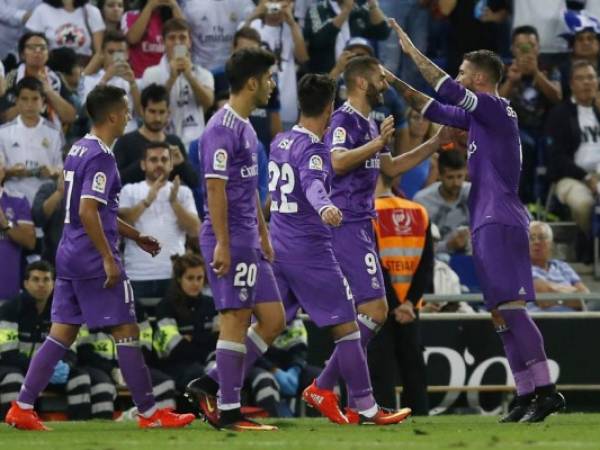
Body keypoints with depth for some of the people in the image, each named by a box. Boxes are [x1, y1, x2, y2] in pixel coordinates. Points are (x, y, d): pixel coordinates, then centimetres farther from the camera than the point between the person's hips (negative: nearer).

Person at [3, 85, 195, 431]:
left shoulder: (79, 150, 15)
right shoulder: (101, 158, -15)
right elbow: (88, 212, -23)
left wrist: (135, 236, 29)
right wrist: (108, 259, -21)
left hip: (70, 256, 9)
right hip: (94, 259, -9)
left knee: (61, 334, 9)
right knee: (127, 331, -1)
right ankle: (150, 413, 4)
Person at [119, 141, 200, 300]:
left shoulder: (183, 192, 11)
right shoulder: (130, 191, 9)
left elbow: (194, 230, 0)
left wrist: (174, 201, -11)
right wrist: (147, 201, -17)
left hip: (174, 275, 1)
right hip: (138, 275, -1)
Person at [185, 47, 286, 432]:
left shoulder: (246, 127, 17)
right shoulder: (223, 129, -13)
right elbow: (215, 188, -18)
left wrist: (263, 236, 22)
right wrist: (222, 243, -21)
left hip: (249, 242, 10)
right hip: (231, 241, -10)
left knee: (273, 320, 8)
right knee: (236, 319, -7)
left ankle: (211, 385, 12)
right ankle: (228, 411, -2)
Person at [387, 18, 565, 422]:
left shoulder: (495, 108, -8)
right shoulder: (480, 114, 19)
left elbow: (448, 91, -17)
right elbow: (436, 110, 30)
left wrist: (412, 51, -10)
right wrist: (397, 84, 26)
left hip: (500, 222, -10)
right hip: (489, 223, 10)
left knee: (510, 306, -17)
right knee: (501, 313, 7)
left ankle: (546, 390, -22)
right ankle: (528, 395, 6)